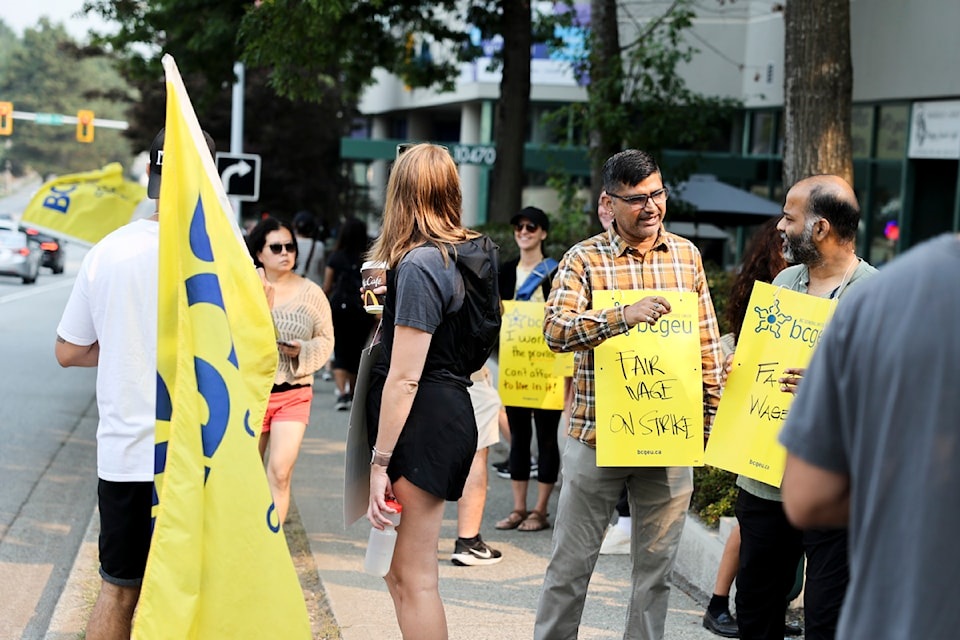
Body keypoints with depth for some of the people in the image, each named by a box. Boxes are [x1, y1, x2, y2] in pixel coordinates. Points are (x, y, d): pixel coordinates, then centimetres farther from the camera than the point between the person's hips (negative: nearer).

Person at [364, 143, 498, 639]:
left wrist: (380, 462, -17)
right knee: (401, 569, 17)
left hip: (421, 422, -10)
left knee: (414, 575, -4)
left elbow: (404, 378, -20)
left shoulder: (419, 265, -16)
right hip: (453, 408, 10)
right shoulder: (471, 253, 11)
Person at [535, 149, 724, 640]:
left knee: (656, 566, 11)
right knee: (571, 562, 6)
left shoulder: (686, 255, 8)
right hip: (596, 434, -3)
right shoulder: (585, 259, -4)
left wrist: (712, 420, 10)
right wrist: (623, 316, -31)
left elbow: (707, 346, 12)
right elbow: (555, 329, -19)